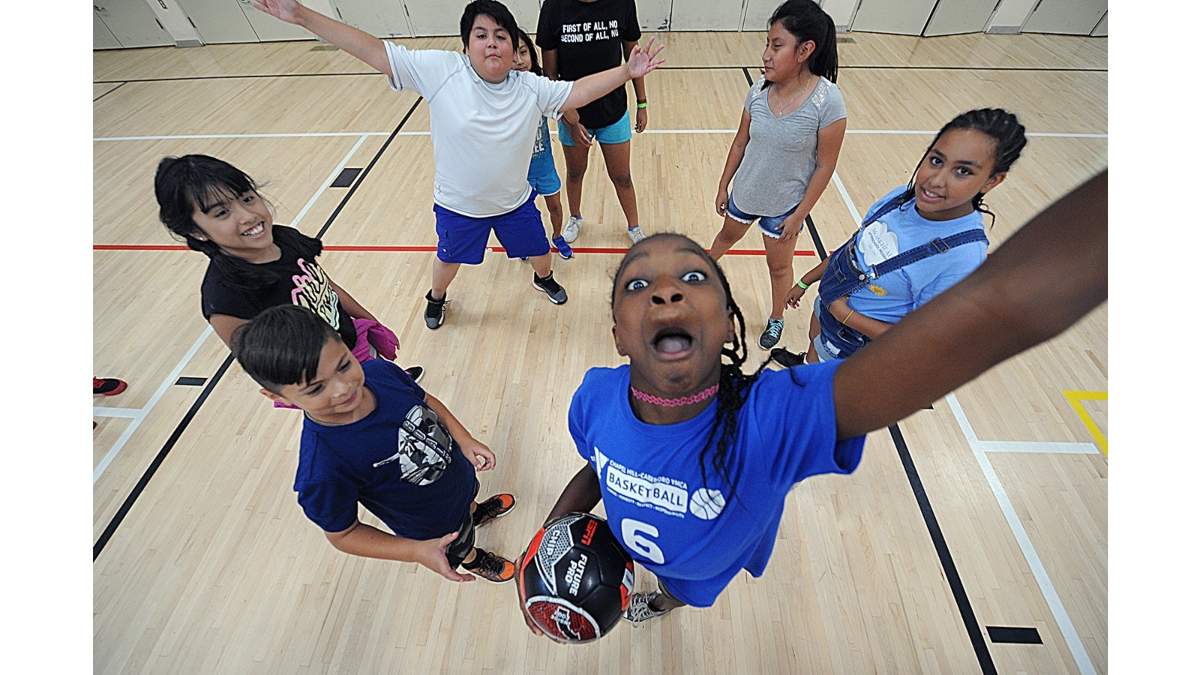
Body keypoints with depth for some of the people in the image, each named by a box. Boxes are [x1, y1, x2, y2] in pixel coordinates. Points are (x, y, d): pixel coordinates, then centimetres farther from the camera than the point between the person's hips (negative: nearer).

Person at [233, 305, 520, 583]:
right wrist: (418, 551, -30)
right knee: (460, 549, 31)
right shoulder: (322, 472, -41)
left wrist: (464, 439, -14)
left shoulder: (382, 371, -28)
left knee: (468, 496, 39)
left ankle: (475, 511, 74)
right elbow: (342, 533, -23)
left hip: (458, 470, 4)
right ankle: (473, 560, 66)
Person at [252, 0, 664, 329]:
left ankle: (544, 279, 61)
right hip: (458, 206, -1)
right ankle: (436, 297, 58)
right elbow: (375, 52, -18)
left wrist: (626, 71, -18)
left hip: (515, 201, 2)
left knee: (538, 250, 22)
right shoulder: (439, 70, -18)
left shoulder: (531, 89, -11)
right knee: (449, 259, 23)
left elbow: (576, 92, -9)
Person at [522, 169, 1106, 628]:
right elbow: (595, 469, -9)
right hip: (618, 547, 2)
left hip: (702, 571, -1)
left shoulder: (772, 423, -49)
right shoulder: (596, 398, -34)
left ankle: (667, 602, 74)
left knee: (681, 593, 36)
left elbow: (1000, 306, -64)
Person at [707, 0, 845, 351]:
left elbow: (824, 166, -17)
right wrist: (723, 185, 5)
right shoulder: (760, 88, -11)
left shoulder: (828, 101, -23)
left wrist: (799, 216, -15)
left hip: (785, 205, -4)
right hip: (744, 193, 4)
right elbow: (741, 142, 1)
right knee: (728, 234, 30)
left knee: (779, 266, 15)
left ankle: (776, 319, 41)